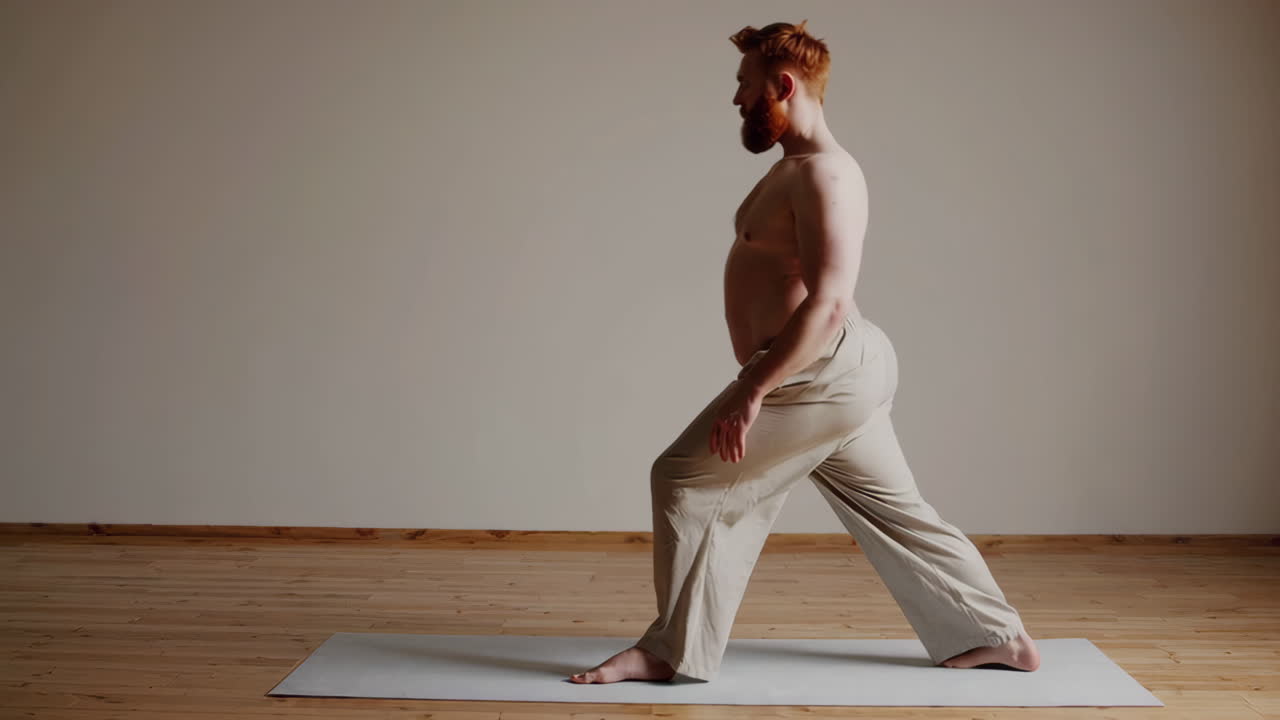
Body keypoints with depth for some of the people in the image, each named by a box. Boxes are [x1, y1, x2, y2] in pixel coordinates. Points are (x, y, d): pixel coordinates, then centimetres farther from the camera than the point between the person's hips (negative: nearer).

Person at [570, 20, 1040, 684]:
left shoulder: (823, 175, -17)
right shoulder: (795, 166, 16)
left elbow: (828, 303, -27)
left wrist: (752, 391, -27)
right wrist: (760, 378, 22)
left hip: (825, 372, -11)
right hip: (844, 372, 11)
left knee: (687, 480, -7)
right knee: (892, 511, 17)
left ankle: (672, 651, 2)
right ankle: (1000, 639, 27)